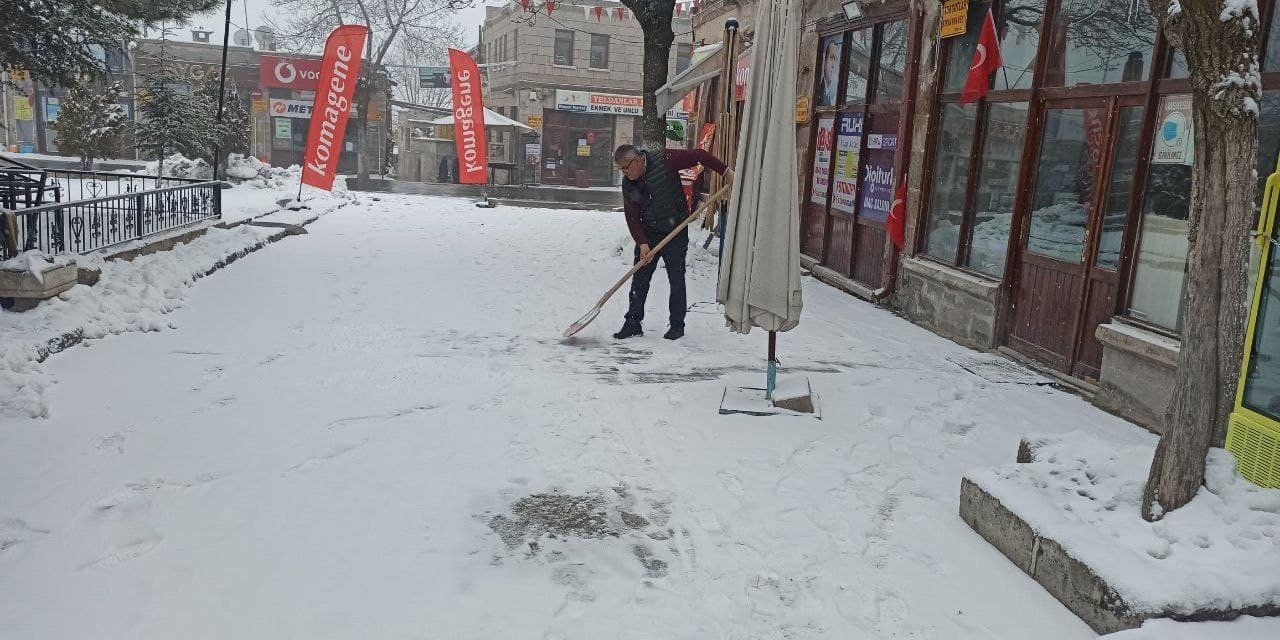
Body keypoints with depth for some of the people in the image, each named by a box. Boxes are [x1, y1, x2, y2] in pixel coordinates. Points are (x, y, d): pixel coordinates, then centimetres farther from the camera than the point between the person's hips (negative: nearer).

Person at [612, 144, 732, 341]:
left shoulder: (664, 160, -17)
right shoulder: (628, 184, -3)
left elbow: (699, 155, -13)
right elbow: (632, 217, -5)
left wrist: (726, 172, -17)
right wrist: (642, 244, -17)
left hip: (675, 232, -4)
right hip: (648, 234, 4)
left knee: (676, 279, 1)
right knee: (639, 279, 3)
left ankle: (677, 326, 12)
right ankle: (633, 324, 11)